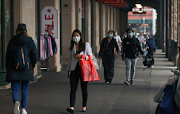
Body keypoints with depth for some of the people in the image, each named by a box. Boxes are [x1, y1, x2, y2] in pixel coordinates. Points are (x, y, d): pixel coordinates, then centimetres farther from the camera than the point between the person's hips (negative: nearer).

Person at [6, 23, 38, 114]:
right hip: (26, 69, 1)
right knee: (25, 89, 12)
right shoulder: (30, 41, -2)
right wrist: (32, 66, 11)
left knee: (15, 89, 4)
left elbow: (8, 56, 1)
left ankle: (16, 102, -25)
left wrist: (8, 68, 11)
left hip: (14, 69, -1)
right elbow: (34, 56, -4)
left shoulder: (12, 42, -2)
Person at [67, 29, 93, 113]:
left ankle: (84, 106, 16)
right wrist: (68, 70, 16)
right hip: (74, 69, 2)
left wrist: (82, 56, -16)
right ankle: (72, 107, -12)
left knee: (84, 88, 5)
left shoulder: (86, 45, 2)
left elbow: (90, 56, 0)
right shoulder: (71, 47, 11)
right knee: (73, 89, -6)